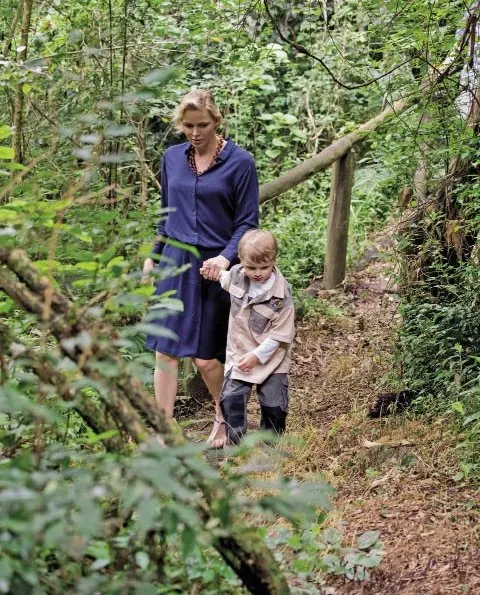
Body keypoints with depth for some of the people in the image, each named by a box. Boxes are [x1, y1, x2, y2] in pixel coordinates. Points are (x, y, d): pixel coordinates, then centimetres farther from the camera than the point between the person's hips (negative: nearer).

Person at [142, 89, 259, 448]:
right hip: (175, 262, 4)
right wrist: (153, 257, 18)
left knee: (206, 358, 2)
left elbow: (247, 222, -7)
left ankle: (225, 419, 29)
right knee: (165, 352, -1)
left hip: (214, 268, -4)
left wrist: (226, 257, -21)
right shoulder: (173, 158, 6)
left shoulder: (240, 162, -8)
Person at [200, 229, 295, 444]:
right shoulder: (236, 275, -7)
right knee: (231, 399, -7)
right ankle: (234, 444, 2)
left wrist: (257, 355, -19)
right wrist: (213, 271, 7)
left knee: (274, 406, 0)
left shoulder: (281, 295, -21)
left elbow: (280, 334, -17)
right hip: (239, 354, 4)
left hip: (270, 359, -4)